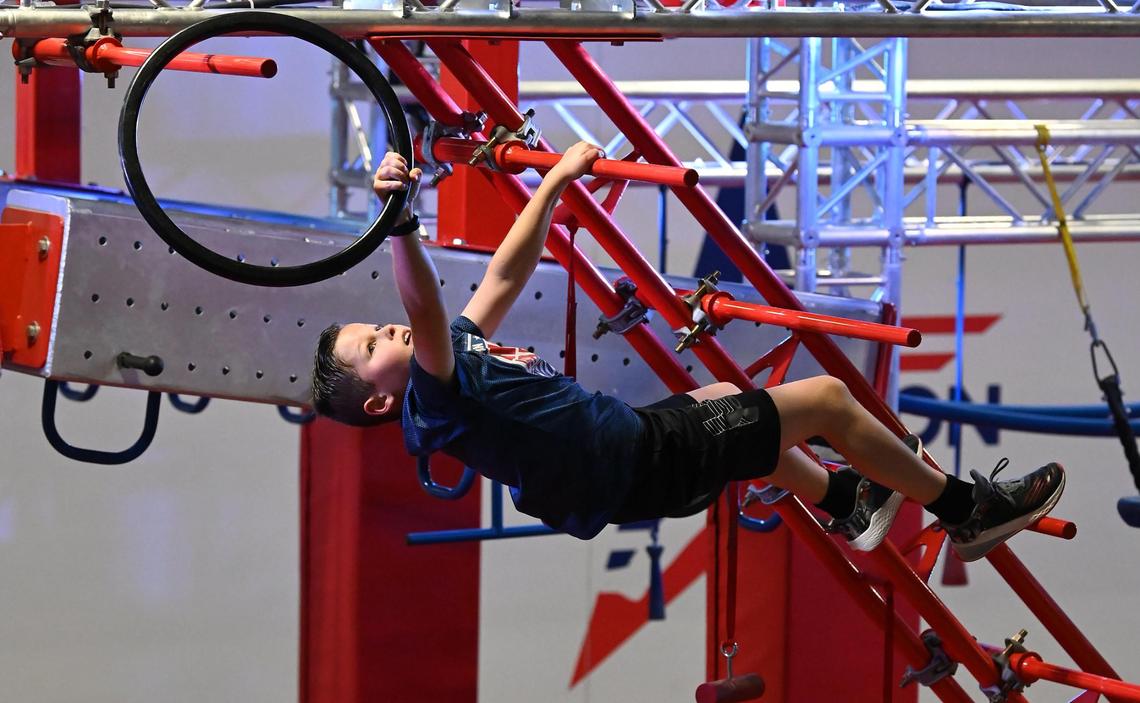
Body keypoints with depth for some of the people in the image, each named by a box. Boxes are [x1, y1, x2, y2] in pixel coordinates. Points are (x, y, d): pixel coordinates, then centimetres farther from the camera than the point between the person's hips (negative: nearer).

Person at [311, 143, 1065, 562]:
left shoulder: (458, 351, 0)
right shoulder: (434, 401, -27)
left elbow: (506, 277, 9)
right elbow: (427, 313, -48)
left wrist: (554, 185, 10)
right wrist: (401, 225, -63)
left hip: (632, 435, 10)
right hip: (649, 464, -10)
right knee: (826, 397, -3)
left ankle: (849, 502, 47)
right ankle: (971, 511, 14)